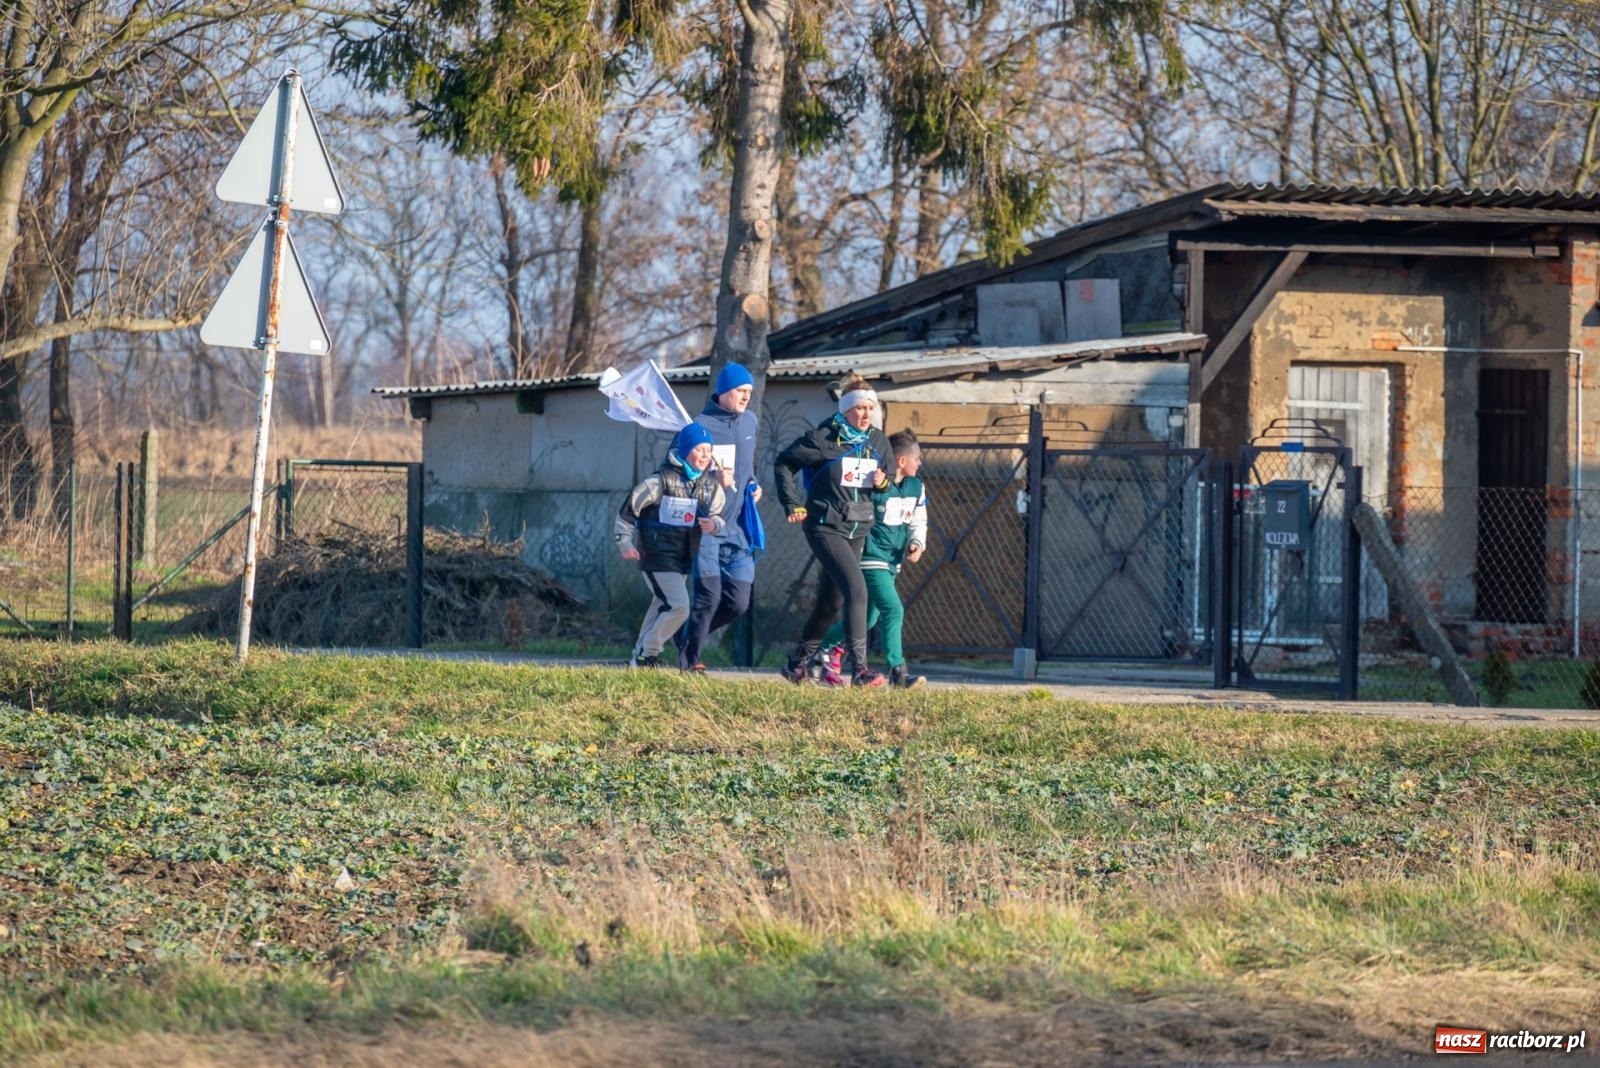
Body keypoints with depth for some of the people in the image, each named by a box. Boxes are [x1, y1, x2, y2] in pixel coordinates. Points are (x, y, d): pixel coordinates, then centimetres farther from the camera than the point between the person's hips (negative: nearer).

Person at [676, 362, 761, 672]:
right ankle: (688, 660, 1)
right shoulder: (701, 425, -9)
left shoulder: (750, 422, 12)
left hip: (738, 528, 6)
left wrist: (752, 484, 11)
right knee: (709, 595, -13)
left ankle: (688, 635, 25)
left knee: (738, 602, 2)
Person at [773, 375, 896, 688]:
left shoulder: (878, 442, 5)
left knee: (831, 602, 14)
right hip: (826, 528, -7)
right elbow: (784, 463, -2)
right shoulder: (824, 439, -12)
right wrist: (792, 504, -6)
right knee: (857, 590, -21)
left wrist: (883, 482, -7)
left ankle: (797, 663, 31)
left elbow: (891, 480, 17)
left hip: (858, 530, 7)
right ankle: (859, 668, -24)